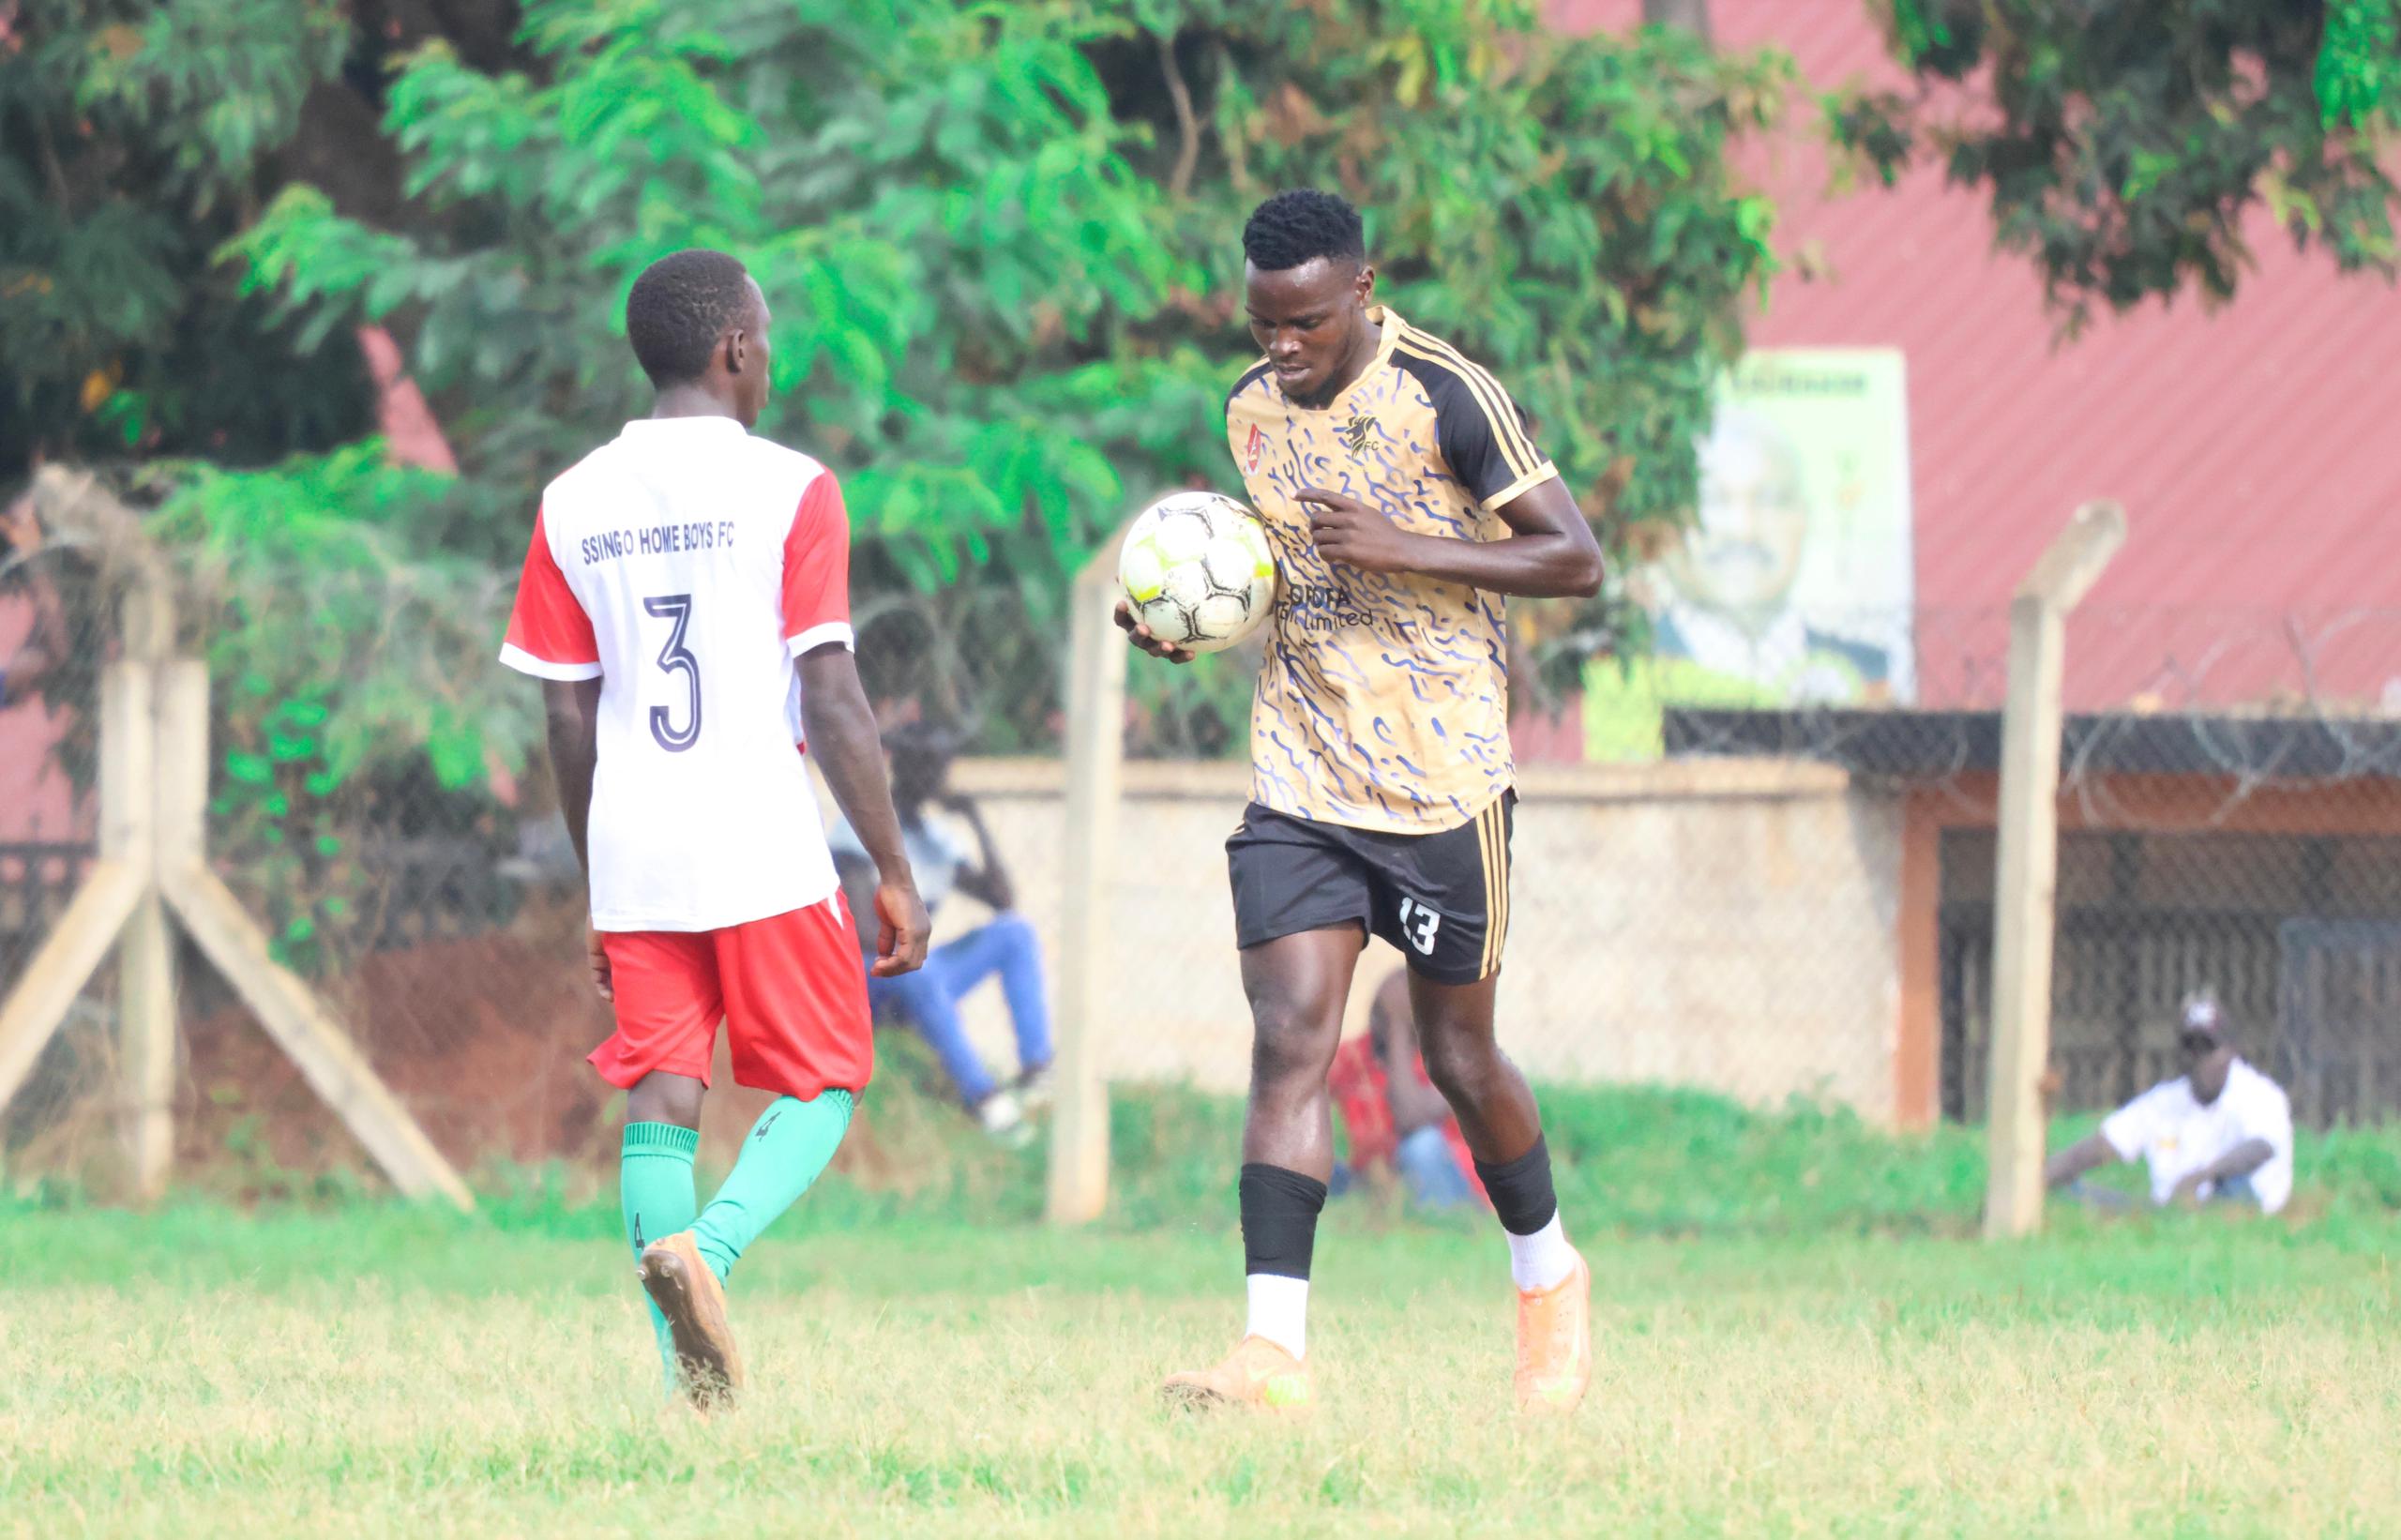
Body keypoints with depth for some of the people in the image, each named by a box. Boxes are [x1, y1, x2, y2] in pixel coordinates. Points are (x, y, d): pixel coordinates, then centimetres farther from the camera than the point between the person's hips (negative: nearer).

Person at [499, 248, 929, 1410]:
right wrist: (893, 869, -1)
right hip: (763, 847, -4)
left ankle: (689, 1376, -4)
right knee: (821, 1087, 7)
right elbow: (831, 702, -7)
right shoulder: (788, 491, -4)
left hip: (631, 856, 4)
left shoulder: (574, 505, 9)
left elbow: (567, 719, 11)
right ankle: (707, 1247, -20)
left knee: (660, 1103, 5)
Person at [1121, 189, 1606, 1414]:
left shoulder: (1446, 397, -12)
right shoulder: (1252, 408, 6)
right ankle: (1273, 1349, -18)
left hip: (1442, 783, -4)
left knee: (1457, 1055, 8)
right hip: (1299, 785, 4)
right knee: (1288, 1040, -11)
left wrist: (1405, 548, -22)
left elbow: (1575, 561, -11)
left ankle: (1549, 1279, 35)